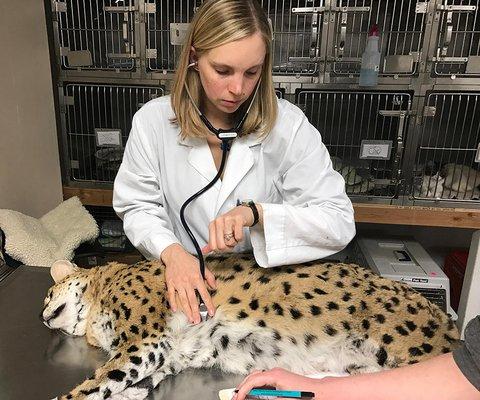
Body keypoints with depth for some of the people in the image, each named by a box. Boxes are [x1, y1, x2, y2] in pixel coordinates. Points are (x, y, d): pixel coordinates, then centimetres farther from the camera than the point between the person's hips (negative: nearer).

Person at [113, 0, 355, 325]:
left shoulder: (288, 125, -12)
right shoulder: (153, 121, -8)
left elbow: (340, 223, -13)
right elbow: (137, 208, -1)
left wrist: (256, 212, -28)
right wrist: (172, 252, -21)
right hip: (184, 284, 1)